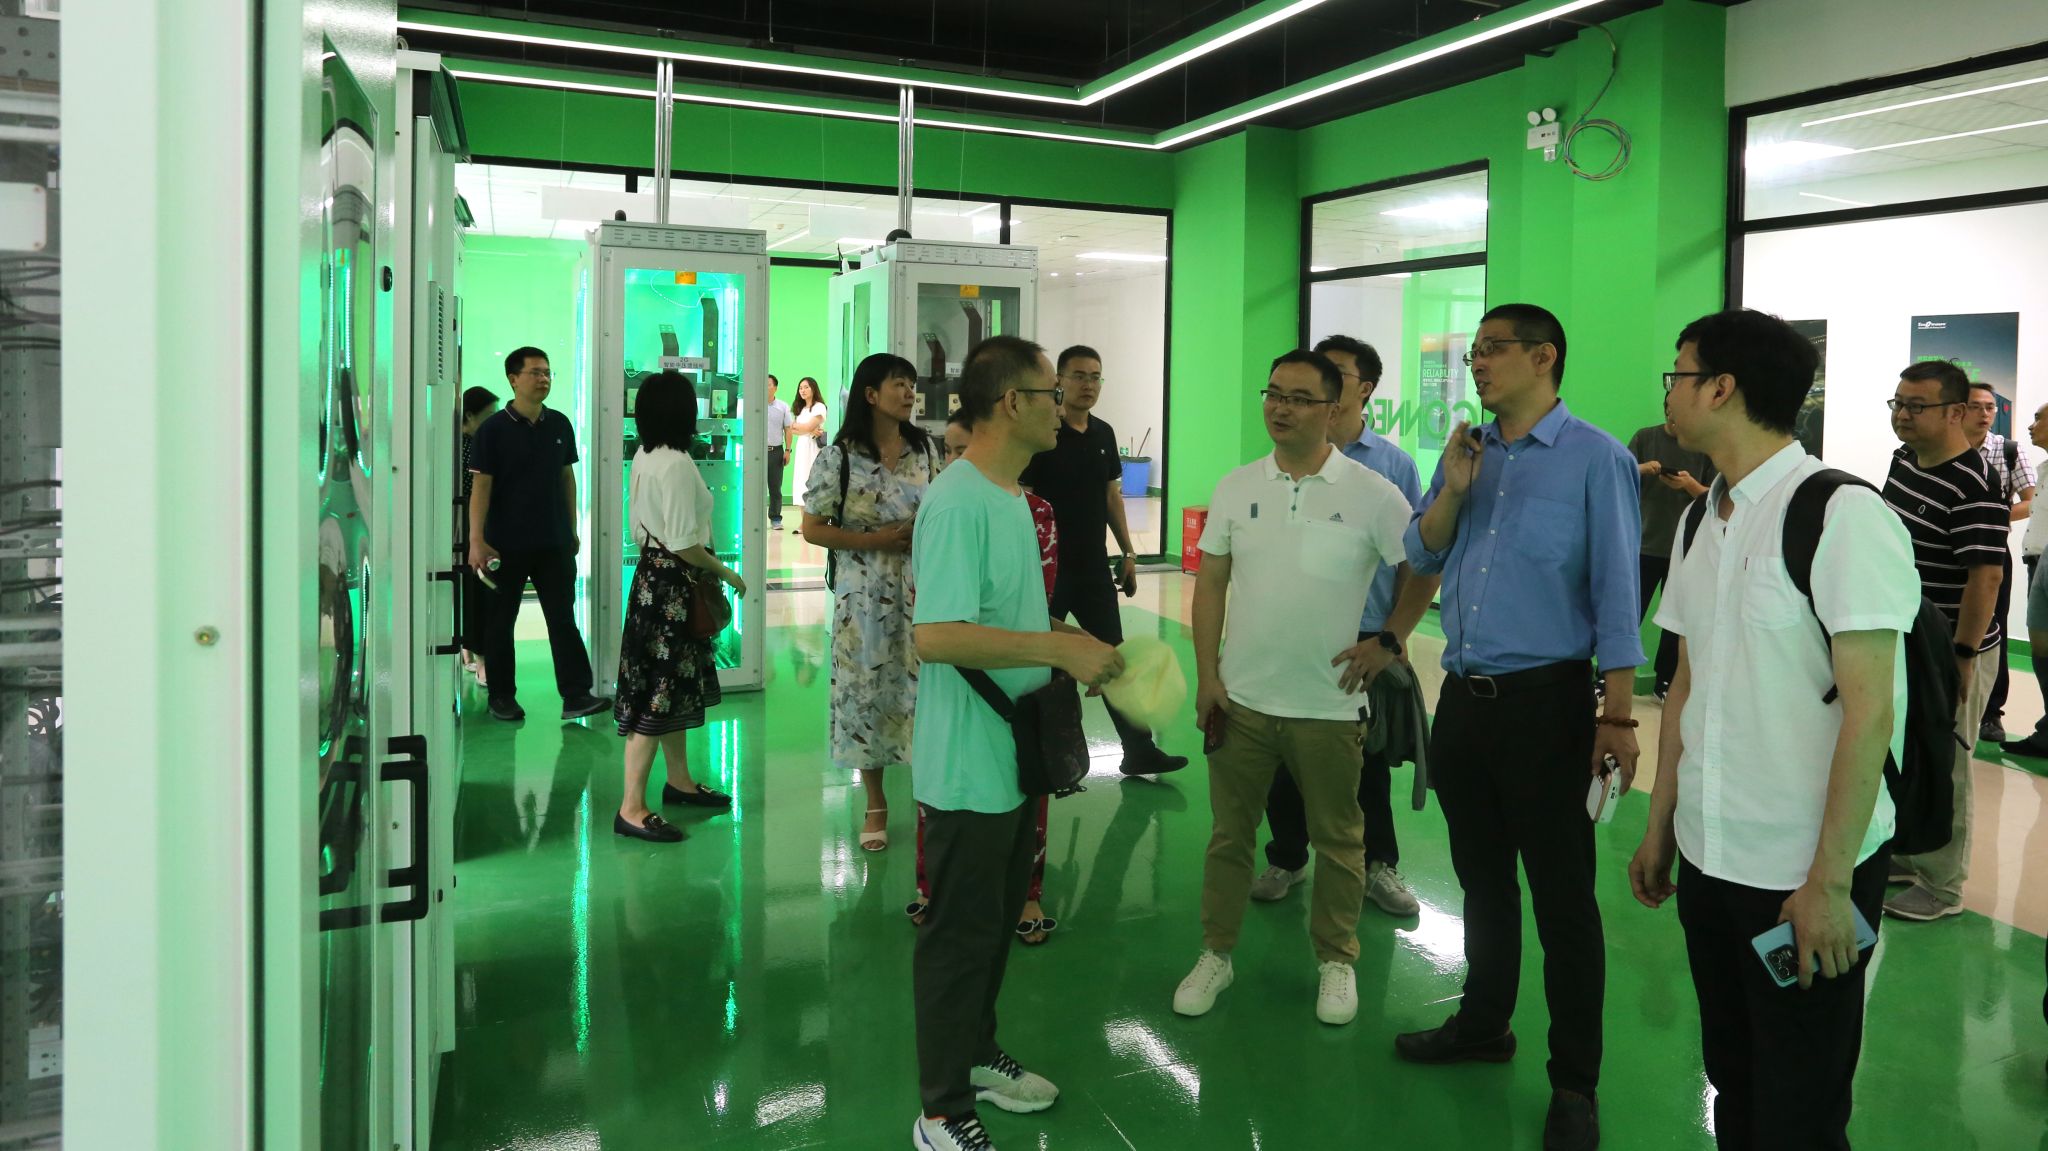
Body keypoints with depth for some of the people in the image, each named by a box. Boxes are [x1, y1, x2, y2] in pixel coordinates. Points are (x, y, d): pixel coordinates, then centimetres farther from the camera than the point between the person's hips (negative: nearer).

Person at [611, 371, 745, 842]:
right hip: (674, 585, -10)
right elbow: (683, 544, -22)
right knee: (659, 694, -5)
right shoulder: (677, 465, -21)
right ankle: (632, 808, -1)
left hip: (652, 576, 10)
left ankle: (679, 782, 33)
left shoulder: (644, 457, 8)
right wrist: (726, 573, -9)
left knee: (675, 685, 19)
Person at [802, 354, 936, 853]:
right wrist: (875, 540, -14)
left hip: (920, 591, 3)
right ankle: (876, 805, 20)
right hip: (865, 594, -2)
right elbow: (812, 529, -5)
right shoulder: (840, 456, -6)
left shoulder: (924, 448, 5)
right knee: (867, 690, 5)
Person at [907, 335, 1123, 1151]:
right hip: (969, 768, -9)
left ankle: (977, 1056, 40)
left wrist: (1072, 646, 6)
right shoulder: (958, 502, -21)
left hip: (1015, 759, 10)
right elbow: (937, 637, -30)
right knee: (961, 933, 4)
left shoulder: (1010, 494, 10)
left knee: (996, 922, 22)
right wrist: (1060, 648, -27)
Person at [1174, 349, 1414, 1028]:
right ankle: (1216, 954, 27)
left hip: (1329, 705, -2)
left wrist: (1387, 642, -3)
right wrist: (1207, 677, -1)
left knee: (1337, 840, 11)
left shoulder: (1372, 494, -7)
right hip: (1241, 698, 2)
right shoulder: (1235, 488, 2)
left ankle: (1336, 962, 29)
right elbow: (1210, 584, 4)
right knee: (1229, 833, 12)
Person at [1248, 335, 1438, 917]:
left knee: (1367, 759, 12)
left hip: (1366, 642, 0)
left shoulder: (1394, 464, 1)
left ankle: (1378, 865, 30)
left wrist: (1396, 634, -5)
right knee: (1285, 757, 10)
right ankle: (1286, 859, 30)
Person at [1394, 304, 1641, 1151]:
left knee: (1562, 894, 2)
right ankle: (1483, 1024, 37)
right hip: (1463, 696, 6)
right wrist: (1452, 490, -9)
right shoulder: (1468, 452, 10)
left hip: (1544, 699, -6)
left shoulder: (1594, 458, -8)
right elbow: (1421, 557, 9)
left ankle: (1574, 1082, 14)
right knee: (1481, 876, 19)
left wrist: (1618, 715, -13)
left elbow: (1616, 590, -10)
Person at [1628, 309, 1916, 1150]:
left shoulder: (1842, 516, -15)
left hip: (1803, 877, -6)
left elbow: (1868, 712, -17)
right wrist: (1659, 828, 13)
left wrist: (1830, 880, -17)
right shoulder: (1701, 524, 7)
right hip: (1708, 857, 6)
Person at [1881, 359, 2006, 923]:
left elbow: (1986, 576, -24)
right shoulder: (1903, 461, 5)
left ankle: (1941, 888, 17)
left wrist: (1963, 656, -22)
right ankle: (1905, 855, 37)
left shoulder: (1973, 484, -22)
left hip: (1950, 654, -9)